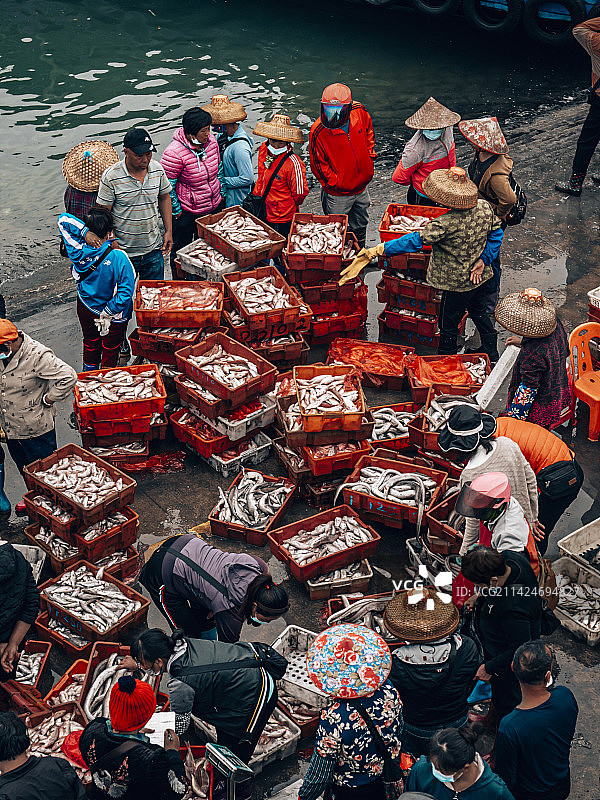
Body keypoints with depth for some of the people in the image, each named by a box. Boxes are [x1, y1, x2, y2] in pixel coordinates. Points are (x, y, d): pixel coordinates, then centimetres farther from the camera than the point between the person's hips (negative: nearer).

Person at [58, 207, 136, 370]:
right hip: (114, 316, -4)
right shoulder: (119, 257, -31)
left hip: (86, 309, 4)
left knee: (90, 347, 28)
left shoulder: (79, 251, -20)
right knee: (110, 354, 18)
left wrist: (85, 233, -24)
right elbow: (125, 292, -29)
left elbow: (63, 219, -10)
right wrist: (108, 313, -16)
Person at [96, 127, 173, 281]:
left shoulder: (157, 169, -2)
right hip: (124, 252, -4)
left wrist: (169, 231, 8)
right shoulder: (111, 177, -15)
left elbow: (164, 198, 12)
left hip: (154, 250, 4)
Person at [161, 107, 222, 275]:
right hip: (186, 212, -6)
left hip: (213, 207, 6)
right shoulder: (174, 152, -26)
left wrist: (221, 193, 15)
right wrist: (176, 211, -13)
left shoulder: (211, 140, -6)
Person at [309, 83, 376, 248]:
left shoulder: (360, 112, -15)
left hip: (362, 184, 5)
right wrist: (335, 183, -16)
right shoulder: (318, 131, -28)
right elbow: (318, 164, -17)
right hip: (338, 194, -5)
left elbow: (368, 131, 8)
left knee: (360, 225, 26)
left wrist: (370, 155, 5)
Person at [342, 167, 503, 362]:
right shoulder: (484, 207, -13)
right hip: (480, 277, 8)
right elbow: (496, 233, 1)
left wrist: (376, 250, -30)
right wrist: (484, 260, 1)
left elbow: (414, 241, -33)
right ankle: (492, 355, 46)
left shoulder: (445, 224, -34)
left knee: (448, 325, 14)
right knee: (479, 312, 30)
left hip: (457, 282, -8)